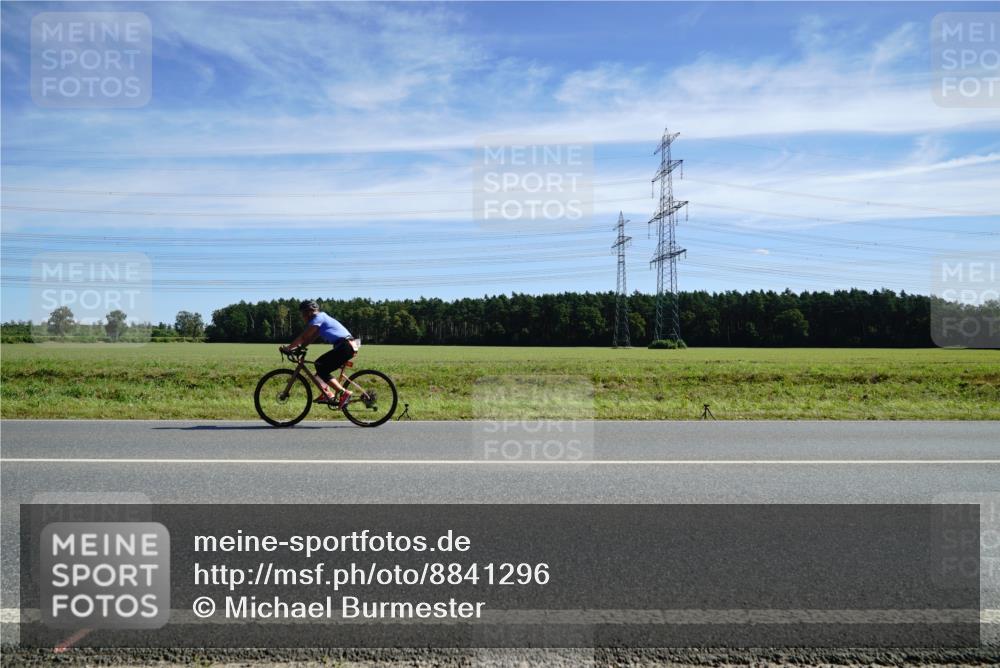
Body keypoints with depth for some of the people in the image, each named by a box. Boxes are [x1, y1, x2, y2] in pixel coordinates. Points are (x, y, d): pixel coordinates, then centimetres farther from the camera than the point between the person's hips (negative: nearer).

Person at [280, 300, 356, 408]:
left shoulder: (318, 318, -6)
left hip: (345, 346, -10)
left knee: (321, 370, -8)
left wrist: (287, 348, -3)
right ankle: (326, 394, 15)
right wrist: (298, 347, 14)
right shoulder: (321, 318, 23)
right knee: (319, 364, 16)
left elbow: (303, 337, -8)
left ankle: (344, 393, -14)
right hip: (348, 346, 10)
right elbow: (310, 339, 23)